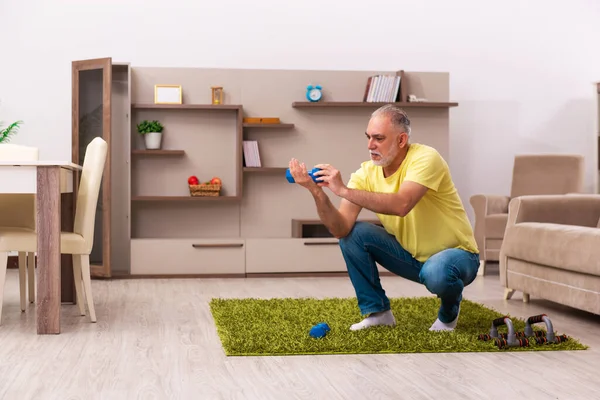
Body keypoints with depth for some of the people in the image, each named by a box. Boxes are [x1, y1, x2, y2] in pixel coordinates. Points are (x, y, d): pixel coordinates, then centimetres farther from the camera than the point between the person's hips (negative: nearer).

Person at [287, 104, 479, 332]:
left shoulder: (425, 158, -24)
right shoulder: (367, 173, -9)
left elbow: (400, 205, -43)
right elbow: (340, 229, -18)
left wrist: (344, 190, -43)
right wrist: (317, 192, -34)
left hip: (456, 253, -5)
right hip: (411, 255, 5)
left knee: (436, 273, -38)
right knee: (353, 233, -12)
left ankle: (449, 312, -1)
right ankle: (377, 312, 2)